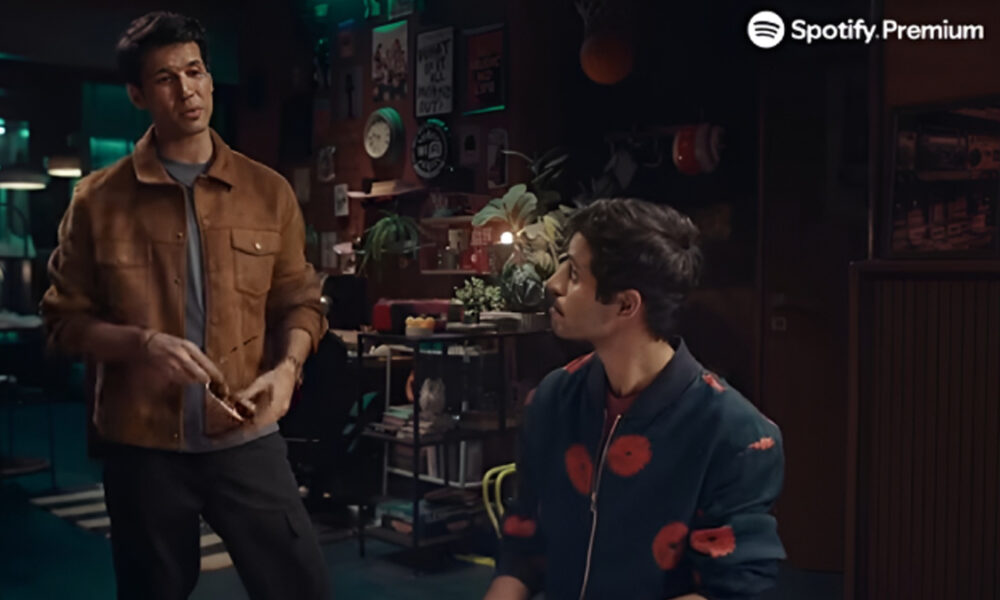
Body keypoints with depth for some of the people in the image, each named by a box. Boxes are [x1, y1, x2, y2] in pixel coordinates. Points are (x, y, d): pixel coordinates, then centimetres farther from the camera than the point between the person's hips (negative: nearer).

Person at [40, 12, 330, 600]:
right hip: (143, 445, 0)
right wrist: (142, 343, -16)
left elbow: (301, 302, 8)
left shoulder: (269, 191, 3)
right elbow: (66, 319, 2)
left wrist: (286, 366, -12)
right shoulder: (99, 199, -1)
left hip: (246, 438, 1)